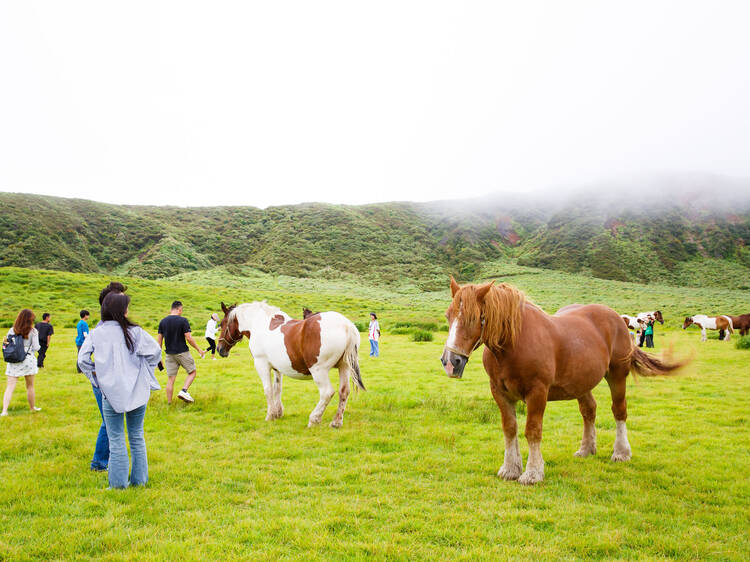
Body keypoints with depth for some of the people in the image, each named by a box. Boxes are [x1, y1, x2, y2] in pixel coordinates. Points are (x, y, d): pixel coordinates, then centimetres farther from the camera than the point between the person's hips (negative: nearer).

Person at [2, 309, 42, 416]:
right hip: (28, 360, -1)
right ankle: (33, 407, 28)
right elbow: (36, 347, -7)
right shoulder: (33, 331, -7)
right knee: (30, 386, 15)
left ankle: (4, 411, -14)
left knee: (10, 387, -1)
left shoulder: (12, 331, 1)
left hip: (13, 362, 2)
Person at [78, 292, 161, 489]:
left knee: (116, 439, 7)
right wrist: (143, 372, 5)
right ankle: (139, 479, 20)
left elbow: (82, 359, -7)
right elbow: (155, 351, -9)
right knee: (137, 437, 14)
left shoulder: (96, 334, -3)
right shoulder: (135, 332, -6)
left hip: (111, 392, -1)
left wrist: (96, 374, 6)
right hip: (137, 391, 1)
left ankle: (119, 483, 9)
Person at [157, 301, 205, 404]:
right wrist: (199, 350, -3)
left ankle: (169, 403, 8)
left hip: (169, 354, 4)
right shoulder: (183, 321, -11)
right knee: (192, 372, 13)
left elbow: (159, 339, 5)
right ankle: (184, 391, -8)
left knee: (171, 379, 8)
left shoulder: (163, 321, 3)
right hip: (182, 352, -4)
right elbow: (188, 338, -14)